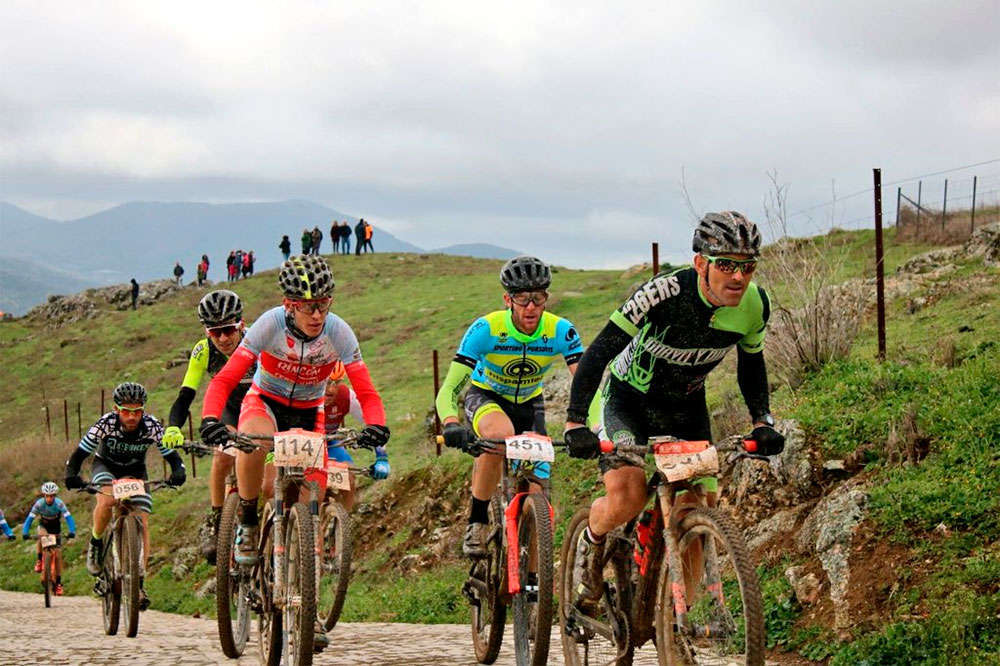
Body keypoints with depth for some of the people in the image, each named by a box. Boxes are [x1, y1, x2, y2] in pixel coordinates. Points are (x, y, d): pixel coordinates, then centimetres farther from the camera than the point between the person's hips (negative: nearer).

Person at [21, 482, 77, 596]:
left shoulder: (59, 504, -29)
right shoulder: (39, 504, -28)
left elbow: (68, 517, -36)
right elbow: (29, 518, -31)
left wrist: (72, 531, -52)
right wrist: (25, 533, -45)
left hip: (55, 527, 0)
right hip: (43, 525, 0)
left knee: (57, 554, -5)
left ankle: (58, 582, 4)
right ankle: (39, 560, -11)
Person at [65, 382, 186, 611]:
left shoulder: (152, 426, -26)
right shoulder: (105, 424, -29)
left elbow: (172, 456, -23)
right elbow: (79, 454, -27)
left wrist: (178, 472, -44)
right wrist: (71, 474, -46)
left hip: (135, 471, 2)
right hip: (105, 466, -1)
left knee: (142, 521, -14)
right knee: (106, 500, -34)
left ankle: (140, 582, -10)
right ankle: (95, 544, -7)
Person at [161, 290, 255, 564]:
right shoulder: (204, 351, -27)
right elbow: (186, 394, -31)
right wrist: (173, 427, -50)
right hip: (231, 408, 1)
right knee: (222, 459, -22)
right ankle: (214, 522, -5)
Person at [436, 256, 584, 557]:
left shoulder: (561, 331, -25)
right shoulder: (485, 329, -30)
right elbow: (448, 390, -33)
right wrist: (451, 424, -55)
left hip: (529, 403, 3)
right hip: (486, 397, -3)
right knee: (500, 434, -39)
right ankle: (477, 522, -21)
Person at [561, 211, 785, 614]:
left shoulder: (755, 305, -17)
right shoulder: (665, 292, -33)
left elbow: (750, 362, 5)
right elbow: (598, 353, -30)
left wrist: (762, 421, -7)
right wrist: (575, 422, -38)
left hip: (686, 406, 4)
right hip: (628, 398, -4)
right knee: (627, 501, -25)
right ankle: (591, 542, 9)